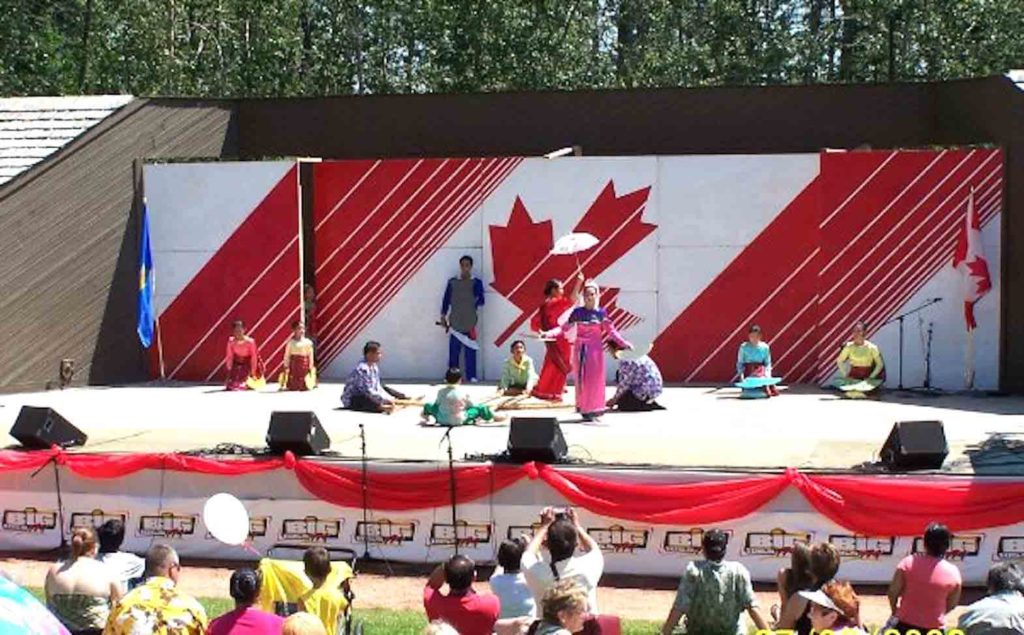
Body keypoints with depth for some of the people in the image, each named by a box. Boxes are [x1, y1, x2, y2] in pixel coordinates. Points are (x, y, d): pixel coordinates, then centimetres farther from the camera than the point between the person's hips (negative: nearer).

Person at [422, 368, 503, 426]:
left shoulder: (441, 392, -5)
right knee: (480, 409, 10)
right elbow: (471, 406, 4)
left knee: (428, 406, 26)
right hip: (460, 421, -2)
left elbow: (437, 404, 8)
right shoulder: (463, 393, -8)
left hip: (442, 420, 2)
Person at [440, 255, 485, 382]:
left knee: (470, 351, -2)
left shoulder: (476, 282, 4)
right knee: (453, 351, 1)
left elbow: (481, 300, -3)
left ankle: (471, 376, 3)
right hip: (455, 322, 1)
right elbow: (446, 300, 11)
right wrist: (443, 316, 5)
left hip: (470, 322, -1)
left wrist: (477, 303, -24)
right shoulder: (452, 282, 9)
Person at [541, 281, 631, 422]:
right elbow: (565, 327, -2)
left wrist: (623, 343, -5)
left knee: (596, 379, 2)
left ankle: (594, 410, 11)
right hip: (581, 348, -1)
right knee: (582, 378, 0)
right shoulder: (578, 312, 0)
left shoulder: (601, 313, 1)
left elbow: (611, 331, 2)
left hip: (596, 348, 1)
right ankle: (584, 410, 5)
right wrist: (549, 333, -14)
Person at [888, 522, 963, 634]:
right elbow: (951, 604, 4)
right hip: (934, 629, 0)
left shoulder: (909, 562, -11)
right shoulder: (953, 572, -8)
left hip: (905, 625, 0)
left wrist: (895, 610, 14)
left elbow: (892, 592, -6)